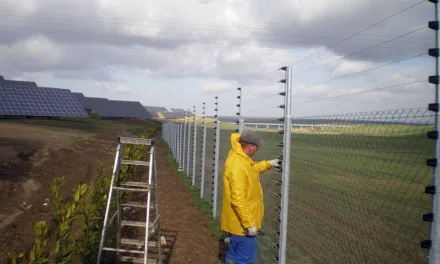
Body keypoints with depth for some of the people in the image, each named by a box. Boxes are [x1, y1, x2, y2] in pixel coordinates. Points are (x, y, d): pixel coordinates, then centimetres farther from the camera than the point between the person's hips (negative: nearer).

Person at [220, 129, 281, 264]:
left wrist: (269, 163, 25)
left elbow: (251, 168, 26)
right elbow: (238, 200, -30)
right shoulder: (237, 167, -30)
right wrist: (249, 224, -24)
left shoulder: (238, 155, 2)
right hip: (241, 222, -10)